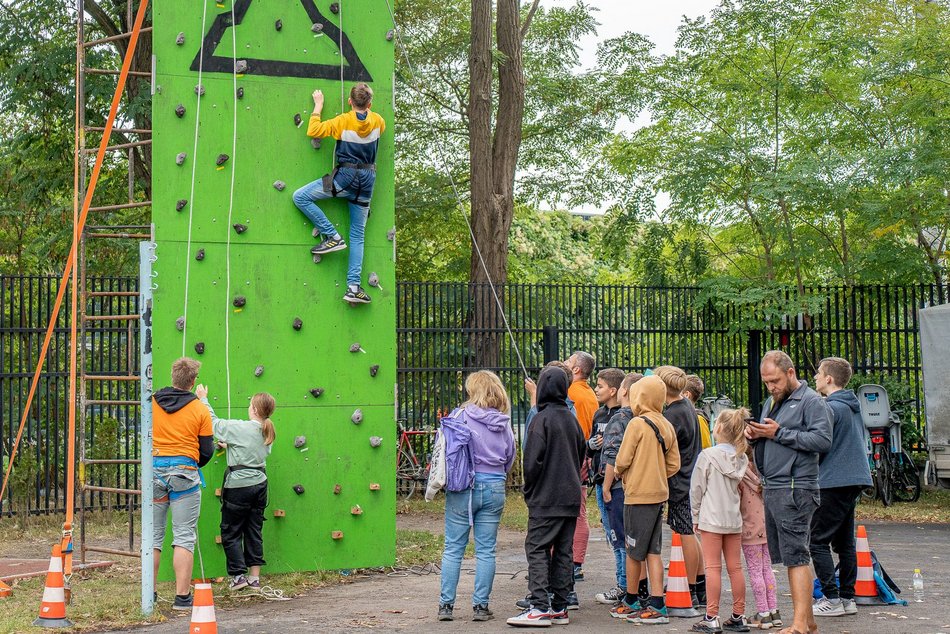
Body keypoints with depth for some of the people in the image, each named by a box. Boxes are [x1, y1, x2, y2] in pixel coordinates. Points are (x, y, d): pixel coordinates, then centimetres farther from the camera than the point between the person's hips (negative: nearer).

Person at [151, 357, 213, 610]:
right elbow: (206, 451, 1)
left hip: (153, 470, 3)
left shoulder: (151, 402, 2)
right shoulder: (200, 410, -3)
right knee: (184, 537, 0)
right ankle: (182, 596, -3)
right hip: (184, 471, -3)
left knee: (153, 535, 11)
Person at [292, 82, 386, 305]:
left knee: (300, 197, 1)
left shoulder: (343, 121, -10)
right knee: (357, 235, 8)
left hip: (346, 177, -5)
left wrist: (318, 105, 4)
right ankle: (354, 286, 0)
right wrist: (366, 109, 35)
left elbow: (313, 131, -6)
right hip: (368, 179, 5)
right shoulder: (377, 121, 3)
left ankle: (333, 236, -3)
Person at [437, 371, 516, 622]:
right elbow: (509, 461, 14)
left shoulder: (461, 416, -7)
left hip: (463, 486, -3)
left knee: (453, 548, 5)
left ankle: (446, 604, 7)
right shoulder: (504, 423, 4)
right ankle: (480, 606, 9)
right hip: (495, 488, 3)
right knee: (486, 550, 8)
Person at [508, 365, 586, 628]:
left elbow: (532, 460, -15)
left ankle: (540, 608, -14)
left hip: (546, 498, -7)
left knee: (537, 549, -6)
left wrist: (529, 491, -2)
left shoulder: (542, 419, -11)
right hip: (571, 497, 7)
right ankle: (559, 608, 11)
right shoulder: (572, 419, 12)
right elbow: (581, 454, 18)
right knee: (563, 551, 9)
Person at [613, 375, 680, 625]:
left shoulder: (637, 424, -13)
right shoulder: (667, 426, 7)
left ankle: (631, 600, 16)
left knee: (634, 551, 5)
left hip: (638, 494, -7)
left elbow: (623, 460, -12)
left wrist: (619, 472, 9)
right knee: (653, 551, 8)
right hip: (659, 494, 7)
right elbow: (674, 464, 8)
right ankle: (656, 603, 4)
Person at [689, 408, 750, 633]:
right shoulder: (742, 458, 5)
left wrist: (696, 517, 5)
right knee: (735, 568, 9)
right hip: (734, 519, 5)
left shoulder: (708, 456, -11)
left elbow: (696, 489, -6)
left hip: (712, 519, -5)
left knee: (713, 568, -3)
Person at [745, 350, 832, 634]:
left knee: (795, 556, -10)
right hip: (772, 489, 9)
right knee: (787, 555, 10)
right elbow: (765, 437, 29)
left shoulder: (811, 401, -6)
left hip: (795, 490, -9)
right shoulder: (771, 402, 21)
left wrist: (779, 433, -17)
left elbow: (823, 440, -18)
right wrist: (754, 434, 5)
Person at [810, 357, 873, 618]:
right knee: (844, 542, 13)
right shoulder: (854, 407, 16)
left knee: (817, 540, -5)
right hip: (855, 480, 9)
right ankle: (847, 598, 14)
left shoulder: (831, 408, -13)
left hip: (835, 482, -9)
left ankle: (831, 599, -9)